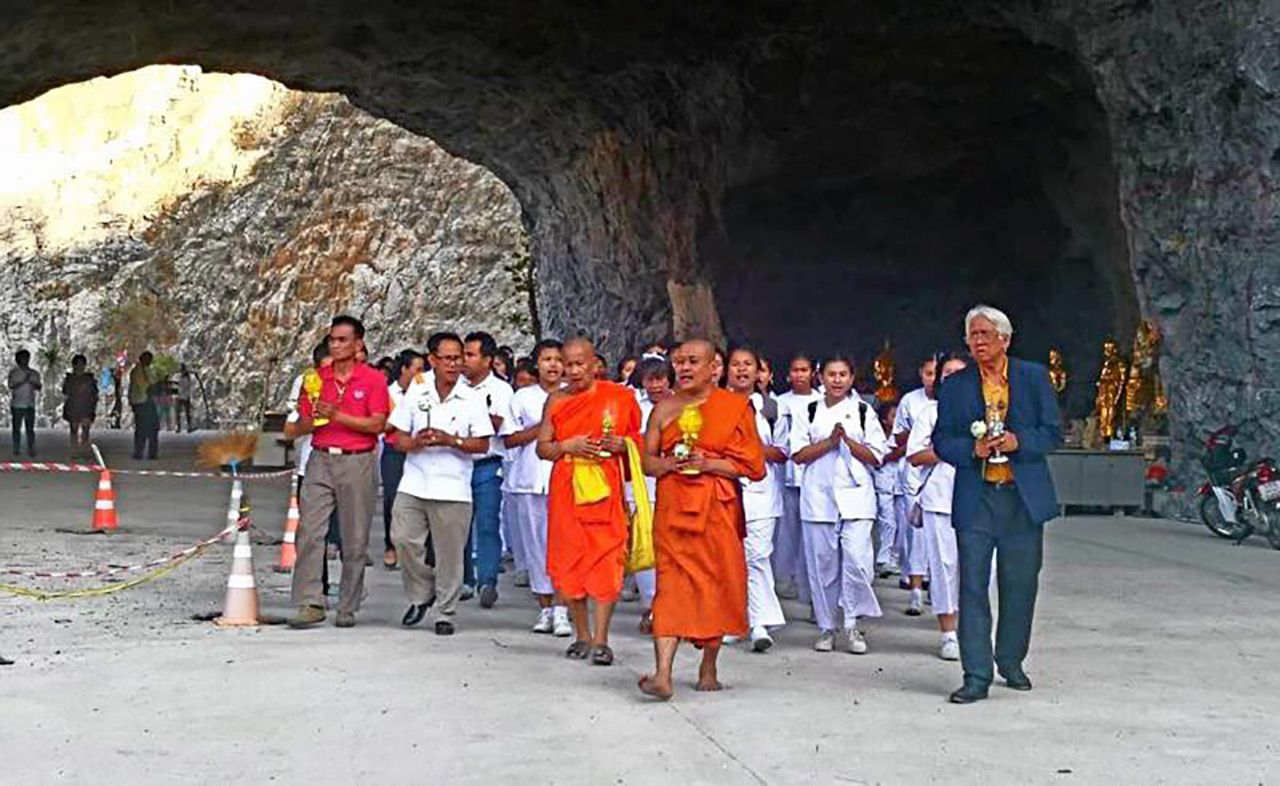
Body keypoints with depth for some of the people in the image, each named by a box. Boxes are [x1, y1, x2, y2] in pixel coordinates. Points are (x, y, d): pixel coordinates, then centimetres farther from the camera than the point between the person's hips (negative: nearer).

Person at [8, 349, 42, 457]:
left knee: (30, 428, -2)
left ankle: (31, 450, -2)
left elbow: (39, 388, 5)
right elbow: (11, 386, -8)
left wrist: (33, 382, -15)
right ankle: (16, 449, 8)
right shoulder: (13, 372, 3)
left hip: (30, 405, 1)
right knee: (16, 428, 2)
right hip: (17, 405, -1)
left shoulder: (34, 373, 9)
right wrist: (24, 381, -18)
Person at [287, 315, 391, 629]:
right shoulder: (316, 379, 11)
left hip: (357, 462, -3)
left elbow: (377, 424, -10)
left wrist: (338, 415, -17)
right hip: (320, 461, 3)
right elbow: (300, 427, 12)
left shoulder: (373, 379, 0)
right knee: (308, 532, -7)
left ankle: (348, 608, 11)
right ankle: (309, 604, -6)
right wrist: (314, 419, -10)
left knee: (355, 539, 2)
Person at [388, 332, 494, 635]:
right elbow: (399, 437, 8)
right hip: (413, 484, 2)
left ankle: (446, 613, 13)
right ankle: (421, 595, 17)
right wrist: (417, 442, -14)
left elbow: (482, 444, -1)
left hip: (453, 488, -2)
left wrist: (451, 440, -16)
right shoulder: (416, 392, 7)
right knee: (403, 539, -5)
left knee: (450, 552, 1)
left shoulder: (473, 399, 1)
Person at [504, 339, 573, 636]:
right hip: (529, 480, 1)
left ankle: (561, 609, -10)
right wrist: (542, 427, -5)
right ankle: (544, 607, 12)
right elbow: (509, 441, 4)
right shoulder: (523, 397, 10)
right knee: (535, 544, 3)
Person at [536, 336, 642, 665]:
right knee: (569, 561, 4)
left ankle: (600, 639, -5)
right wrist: (569, 446, -10)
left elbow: (641, 439, 10)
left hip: (605, 490, -2)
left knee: (606, 562, -7)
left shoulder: (620, 397, 3)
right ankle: (582, 635, 17)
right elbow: (542, 448, 8)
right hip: (566, 490, 3)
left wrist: (621, 444, -11)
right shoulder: (556, 401, 9)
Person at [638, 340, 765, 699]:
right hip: (673, 508, 1)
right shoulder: (664, 409, 10)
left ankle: (708, 668, 21)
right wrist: (669, 463, -10)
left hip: (717, 509, -1)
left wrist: (707, 463, -13)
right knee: (671, 585, -8)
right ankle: (663, 674, -16)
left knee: (716, 585, 4)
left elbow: (752, 464, -2)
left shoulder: (736, 407, 2)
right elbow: (647, 461, 12)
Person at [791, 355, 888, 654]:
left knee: (857, 559, -12)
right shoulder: (810, 411, 10)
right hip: (818, 496, 1)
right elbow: (798, 454, 3)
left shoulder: (863, 411, 9)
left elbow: (876, 457, 5)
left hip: (855, 496, -1)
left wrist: (848, 440, -8)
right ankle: (826, 626, 12)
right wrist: (829, 441, -8)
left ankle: (853, 624, -1)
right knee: (822, 562, 2)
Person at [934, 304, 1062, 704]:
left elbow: (1053, 433, 3)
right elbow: (941, 442, 5)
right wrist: (972, 448, -14)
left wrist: (1017, 441, -15)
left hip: (1025, 496, 1)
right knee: (973, 585, -5)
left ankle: (1011, 663, 28)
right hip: (975, 498, 0)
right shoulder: (955, 385, 6)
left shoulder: (1035, 377, 5)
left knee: (1020, 585, 10)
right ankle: (976, 676, -2)